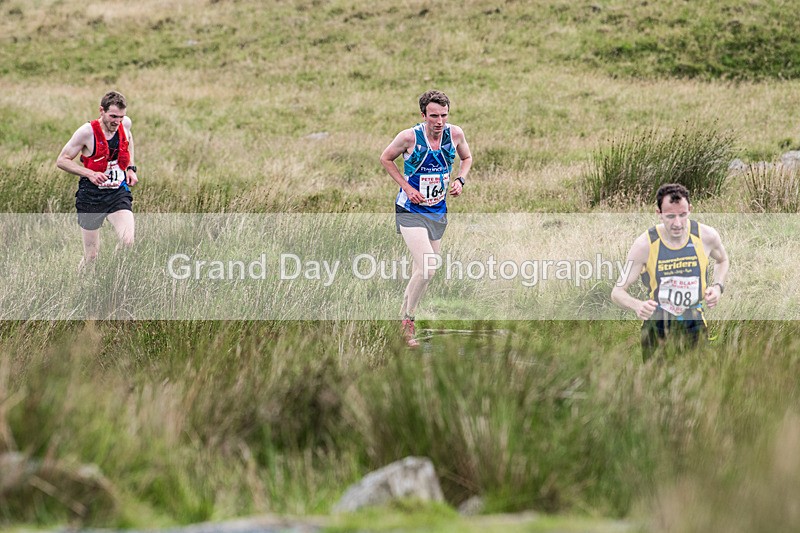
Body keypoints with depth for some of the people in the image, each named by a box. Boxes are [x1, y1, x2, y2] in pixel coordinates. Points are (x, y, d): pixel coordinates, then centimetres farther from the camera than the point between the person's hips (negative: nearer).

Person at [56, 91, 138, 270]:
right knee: (91, 255, 2)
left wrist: (130, 168, 11)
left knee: (127, 242, -21)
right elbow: (62, 160, -9)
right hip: (91, 195, -3)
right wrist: (89, 173, -23)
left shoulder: (125, 124, -3)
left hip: (118, 193, 3)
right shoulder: (87, 132, -17)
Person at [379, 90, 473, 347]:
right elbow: (385, 158, -1)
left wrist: (460, 180, -6)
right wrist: (407, 187, -11)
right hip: (410, 211, -5)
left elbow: (466, 157, 14)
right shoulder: (410, 137, -18)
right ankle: (407, 321, -3)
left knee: (421, 270, 14)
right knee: (427, 269, -20)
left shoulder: (455, 133, -7)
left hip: (438, 211, 5)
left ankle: (405, 313, 34)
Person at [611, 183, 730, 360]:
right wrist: (637, 306, -36)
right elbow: (617, 291, -14)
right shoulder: (645, 245, -16)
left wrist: (718, 286, -3)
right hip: (656, 325, -2)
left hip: (694, 325, 2)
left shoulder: (706, 236, -8)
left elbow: (722, 260, 17)